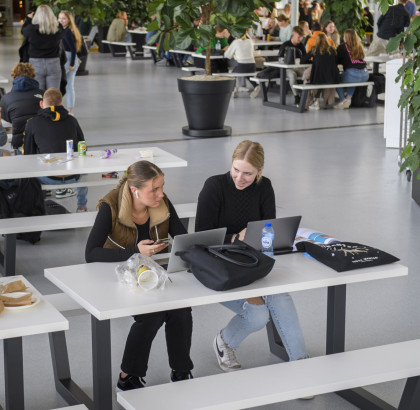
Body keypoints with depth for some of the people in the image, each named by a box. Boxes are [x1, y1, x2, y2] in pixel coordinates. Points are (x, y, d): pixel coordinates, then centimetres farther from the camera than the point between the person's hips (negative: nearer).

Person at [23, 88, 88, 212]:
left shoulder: (32, 123, 0)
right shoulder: (72, 120, 6)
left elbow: (27, 155, 6)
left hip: (49, 179, -2)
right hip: (73, 177, 2)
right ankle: (81, 206, 39)